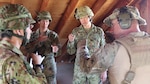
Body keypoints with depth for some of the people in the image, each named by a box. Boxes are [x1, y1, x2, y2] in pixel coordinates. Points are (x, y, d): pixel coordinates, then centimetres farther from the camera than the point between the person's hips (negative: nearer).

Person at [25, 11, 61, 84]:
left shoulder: (53, 35, -6)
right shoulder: (33, 35, 1)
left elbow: (58, 52, -13)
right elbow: (28, 50, -7)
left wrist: (55, 50, -37)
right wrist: (37, 41, -20)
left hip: (49, 65, -2)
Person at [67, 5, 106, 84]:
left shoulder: (99, 31, -3)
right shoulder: (76, 31, -1)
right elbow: (71, 51, 0)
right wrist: (71, 41, -20)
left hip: (95, 68, -1)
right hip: (80, 68, 1)